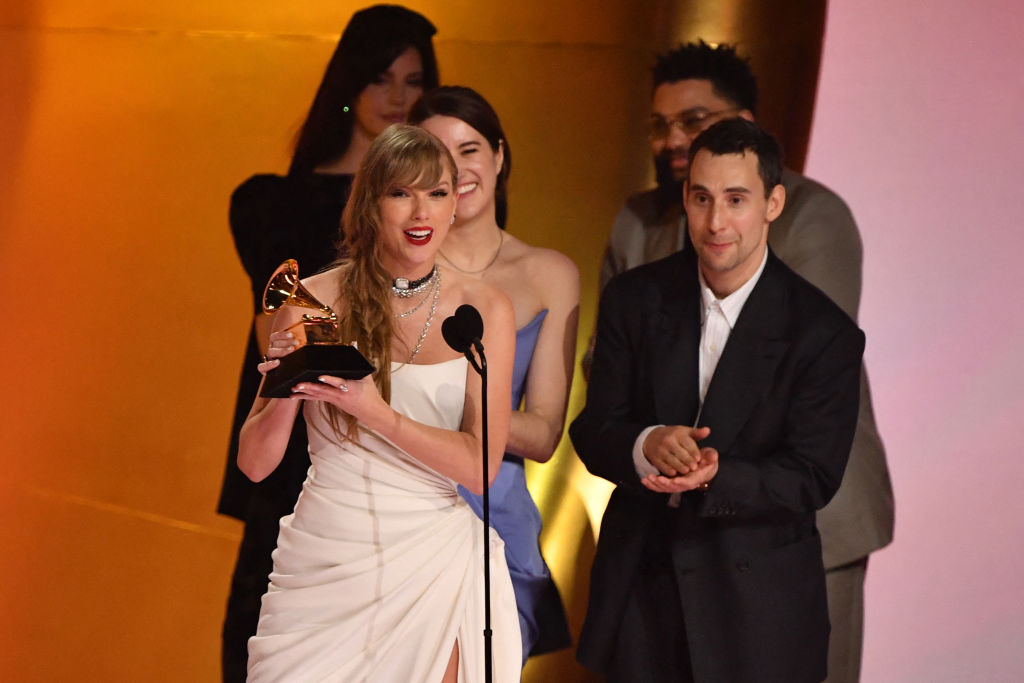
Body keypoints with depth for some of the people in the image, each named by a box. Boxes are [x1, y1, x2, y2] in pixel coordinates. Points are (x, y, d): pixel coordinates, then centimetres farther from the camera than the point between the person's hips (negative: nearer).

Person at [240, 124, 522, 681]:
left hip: (431, 564, 0)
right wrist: (288, 390, -20)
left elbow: (479, 467, -8)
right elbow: (254, 464, 0)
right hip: (321, 560, 0)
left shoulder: (484, 309, -1)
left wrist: (376, 412, -20)